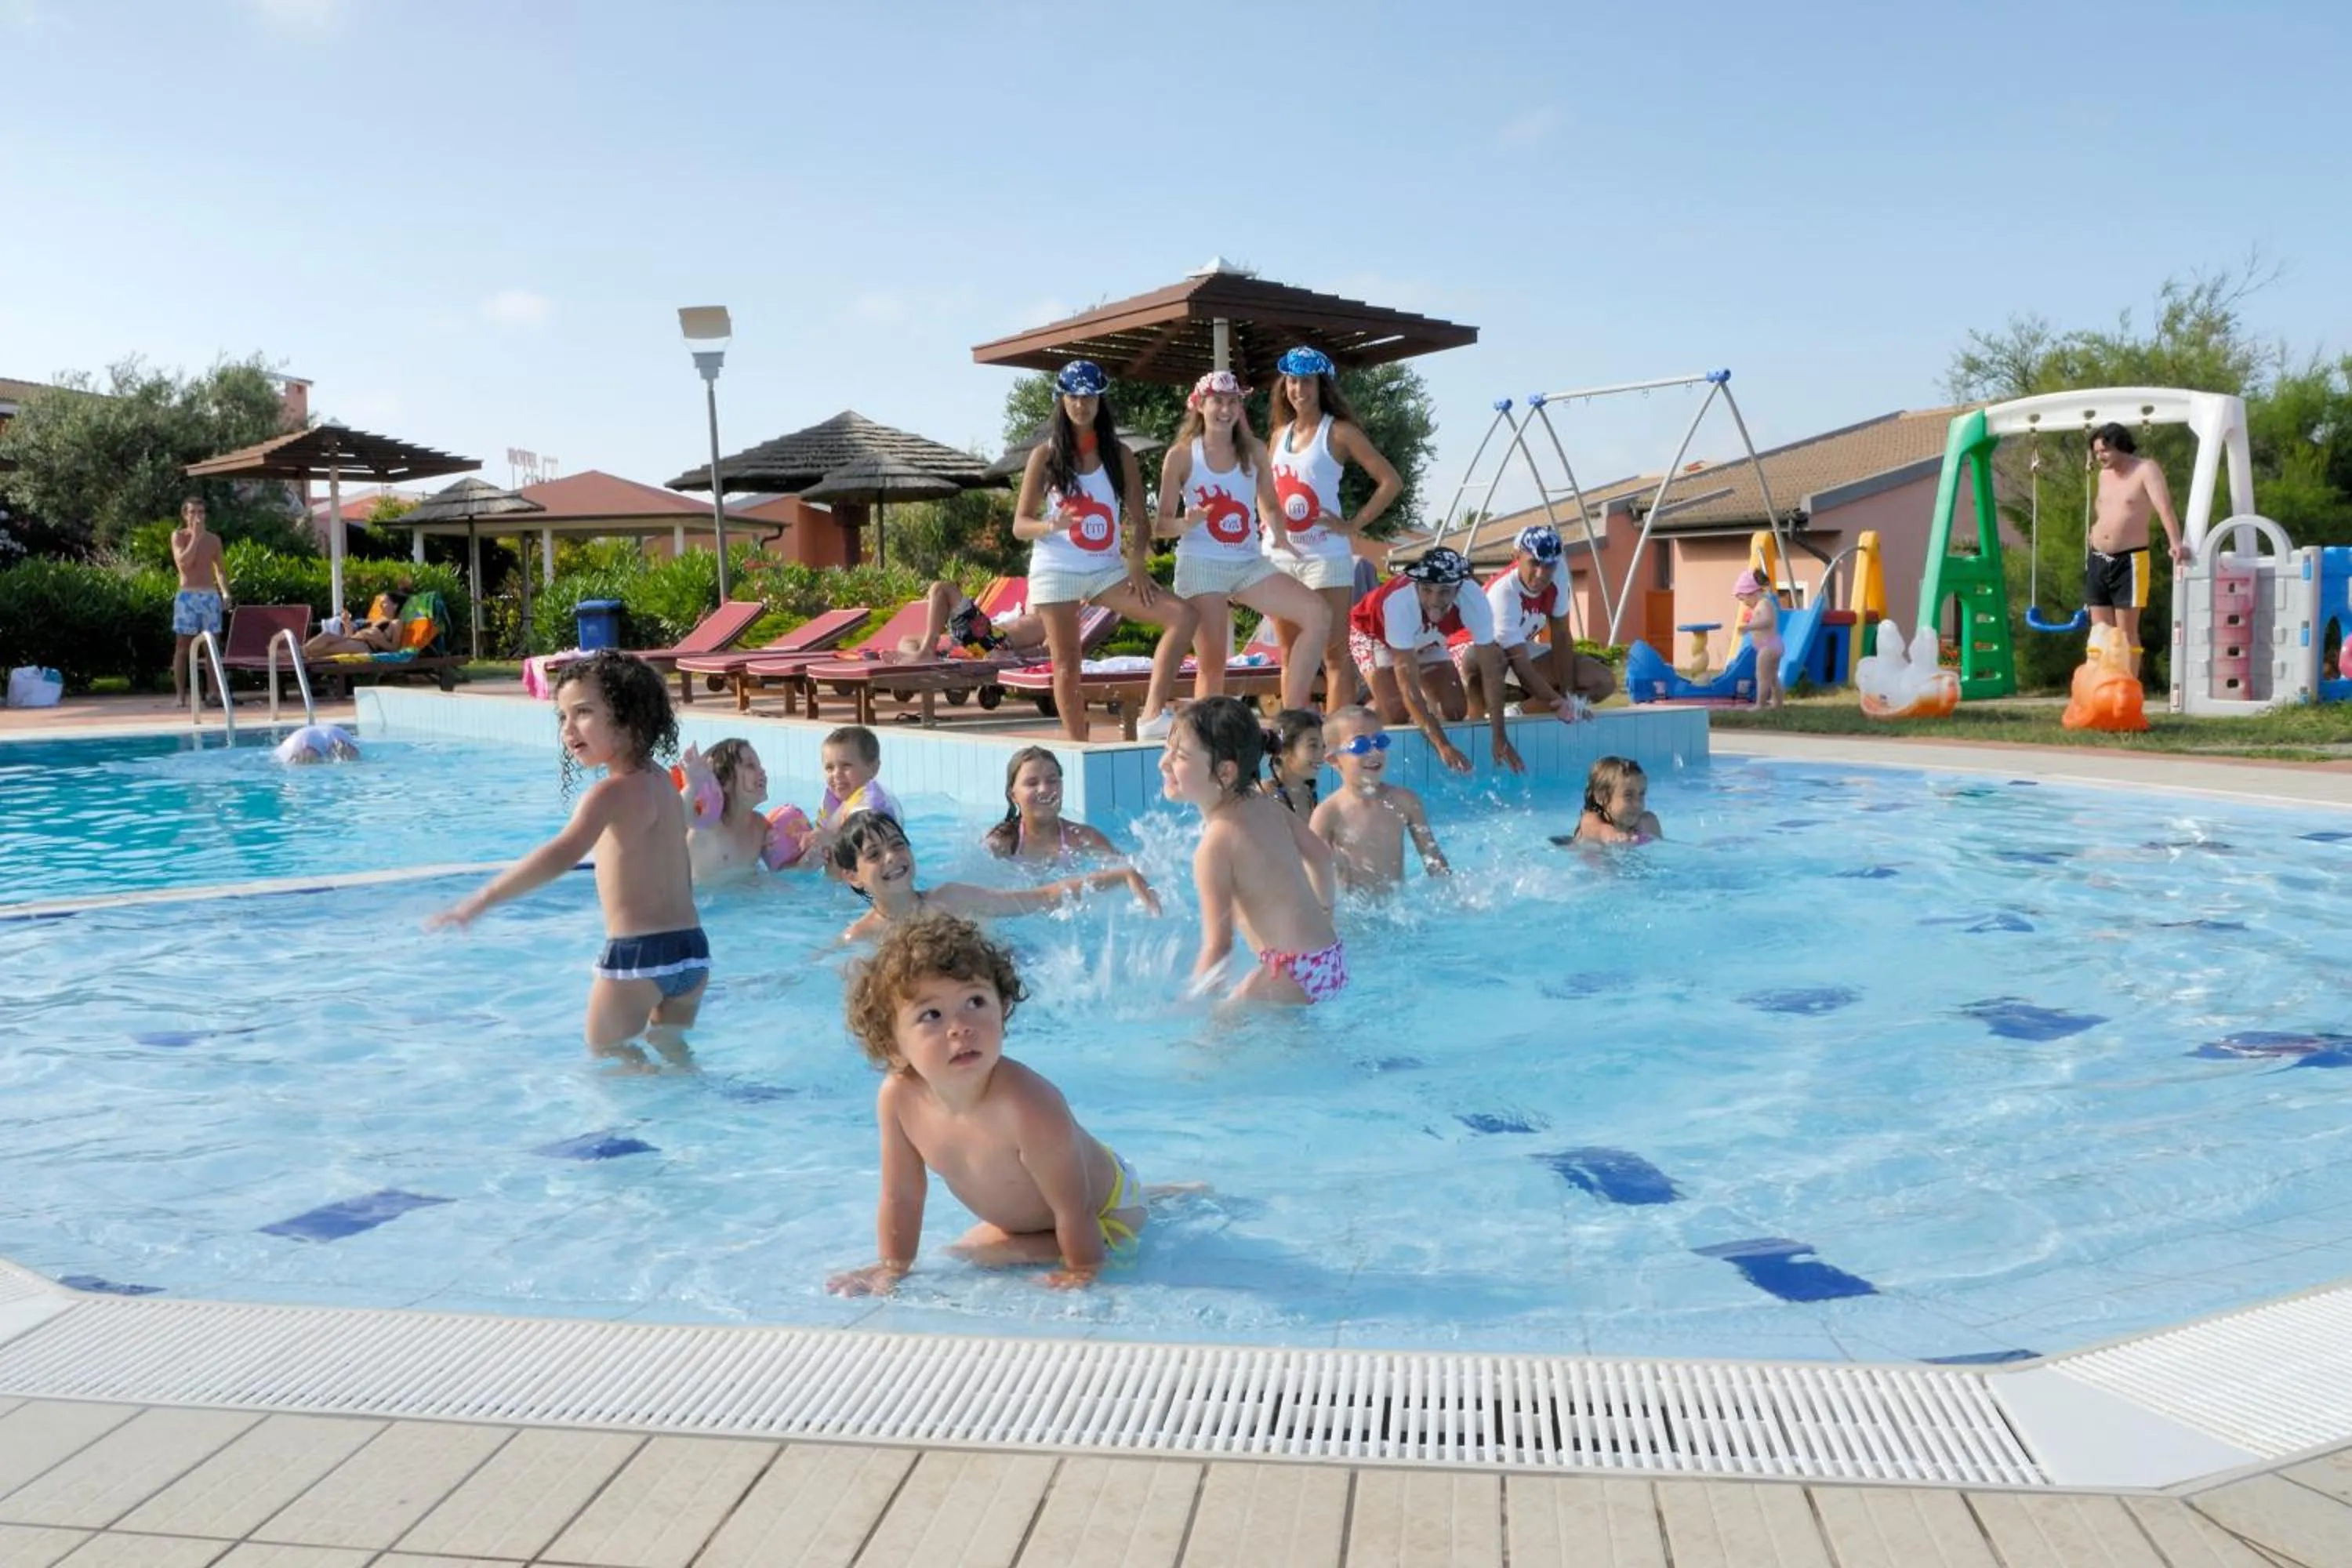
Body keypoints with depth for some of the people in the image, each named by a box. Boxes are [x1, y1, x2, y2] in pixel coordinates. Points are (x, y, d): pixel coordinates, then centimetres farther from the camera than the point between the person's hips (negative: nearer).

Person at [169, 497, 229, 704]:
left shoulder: (213, 539, 11)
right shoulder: (179, 536, 2)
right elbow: (182, 561, -13)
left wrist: (225, 591, 1)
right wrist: (196, 537, -12)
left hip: (211, 596, 3)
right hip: (187, 596, -3)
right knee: (182, 646, -1)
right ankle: (180, 694, -1)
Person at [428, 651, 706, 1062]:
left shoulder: (614, 791, -15)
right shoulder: (662, 781, 11)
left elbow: (563, 854, -31)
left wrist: (481, 900, -34)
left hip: (637, 954, -8)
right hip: (693, 949, 8)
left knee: (607, 1052, 14)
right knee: (669, 1047, 27)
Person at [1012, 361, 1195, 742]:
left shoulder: (1119, 455, 8)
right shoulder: (1045, 455, 3)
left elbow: (1138, 520, 6)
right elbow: (1019, 525, 1)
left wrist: (1137, 561, -13)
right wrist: (1052, 525, -20)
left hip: (1106, 570, 2)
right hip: (1056, 570, -2)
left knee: (1182, 616, -17)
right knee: (1067, 666, -2)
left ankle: (1152, 714, -19)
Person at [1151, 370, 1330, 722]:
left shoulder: (1254, 451, 8)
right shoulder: (1182, 455, -1)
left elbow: (1270, 506, 17)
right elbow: (1163, 521, 0)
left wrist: (1280, 536, -4)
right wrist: (1187, 523, -21)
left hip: (1250, 563, 4)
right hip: (1201, 564, -4)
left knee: (1318, 615, -12)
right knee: (1212, 663, -7)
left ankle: (1292, 713, -8)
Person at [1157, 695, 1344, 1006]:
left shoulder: (1216, 843, -17)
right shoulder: (1266, 805, 6)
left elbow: (1218, 947, -16)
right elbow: (1321, 855, 22)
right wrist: (1322, 912, 39)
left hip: (1294, 972, -9)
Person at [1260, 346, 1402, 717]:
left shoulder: (1339, 432, -3)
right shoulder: (1279, 434, 13)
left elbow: (1391, 482, -7)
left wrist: (1354, 525, -11)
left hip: (1325, 554, -6)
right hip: (1280, 554, 6)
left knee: (1334, 652, -4)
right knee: (1290, 655, 8)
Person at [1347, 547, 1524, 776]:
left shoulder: (1474, 602, -34)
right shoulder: (1399, 603, -43)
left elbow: (1491, 672, -26)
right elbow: (1409, 686, -43)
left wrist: (1500, 738, -31)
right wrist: (1443, 745, -48)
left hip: (1424, 641, 4)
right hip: (1373, 635, -4)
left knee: (1456, 710, -10)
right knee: (1396, 711, -24)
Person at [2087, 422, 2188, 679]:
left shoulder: (2146, 469, -7)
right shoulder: (2104, 475, 14)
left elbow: (2165, 508, -20)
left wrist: (2176, 544, -33)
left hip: (2129, 561, -6)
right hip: (2098, 560, 6)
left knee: (2127, 633, -5)